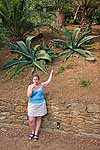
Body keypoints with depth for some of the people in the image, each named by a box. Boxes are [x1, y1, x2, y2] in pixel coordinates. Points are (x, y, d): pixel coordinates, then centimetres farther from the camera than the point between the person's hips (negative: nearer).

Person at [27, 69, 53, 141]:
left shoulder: (42, 85, 0)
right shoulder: (30, 86, -5)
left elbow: (49, 80, 11)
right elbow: (29, 95, -15)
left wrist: (51, 73, 19)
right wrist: (32, 87, -22)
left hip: (41, 105, 1)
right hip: (32, 105, -1)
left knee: (38, 119, 8)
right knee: (31, 120, -3)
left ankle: (36, 133, 21)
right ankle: (33, 132, 23)